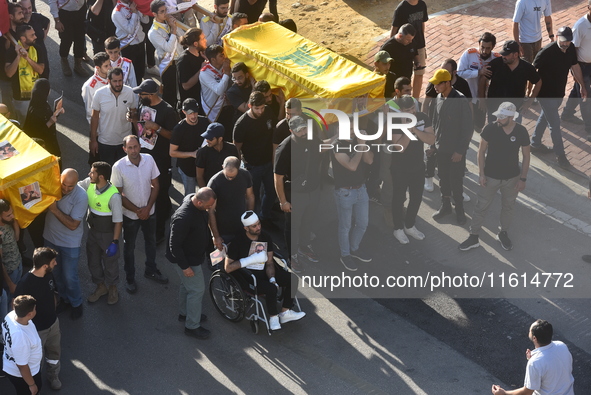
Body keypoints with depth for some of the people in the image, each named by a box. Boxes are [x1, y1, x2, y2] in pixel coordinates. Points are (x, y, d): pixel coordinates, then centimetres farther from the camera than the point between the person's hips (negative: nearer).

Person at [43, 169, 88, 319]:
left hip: (70, 243, -5)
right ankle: (64, 297, 46)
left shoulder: (81, 196, -27)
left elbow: (73, 225, -26)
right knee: (56, 272, 22)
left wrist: (54, 209, -30)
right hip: (50, 238, 5)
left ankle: (76, 303, 33)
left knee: (70, 277, 7)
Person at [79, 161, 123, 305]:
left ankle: (112, 288, 42)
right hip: (92, 231, 6)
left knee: (110, 262, 16)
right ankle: (100, 286, 45)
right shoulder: (89, 183, -14)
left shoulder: (113, 195, -31)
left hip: (107, 234, -6)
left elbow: (118, 221, -23)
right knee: (93, 260, 21)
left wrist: (114, 242, -20)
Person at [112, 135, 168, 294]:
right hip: (130, 214, -3)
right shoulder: (118, 167, -23)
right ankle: (129, 278, 33)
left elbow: (155, 185, -5)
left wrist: (147, 208, -13)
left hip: (149, 211, 3)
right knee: (129, 246, 14)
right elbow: (119, 194, -16)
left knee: (151, 241, 22)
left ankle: (151, 270, 45)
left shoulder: (149, 160, -14)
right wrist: (137, 211, -16)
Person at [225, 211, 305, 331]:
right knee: (271, 289, -32)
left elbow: (269, 262, 2)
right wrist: (252, 259, -22)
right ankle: (273, 317, -8)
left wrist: (272, 279, -18)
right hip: (247, 276, -6)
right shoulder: (238, 241, -16)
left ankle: (285, 313, 1)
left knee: (292, 279, -10)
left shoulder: (265, 237, 0)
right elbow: (227, 268, -17)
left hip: (263, 271, 7)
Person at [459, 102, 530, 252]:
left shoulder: (521, 132, -15)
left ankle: (503, 234, 39)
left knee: (508, 207, 18)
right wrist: (481, 173, -10)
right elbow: (481, 151, -7)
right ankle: (473, 237, 20)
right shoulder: (490, 129, -18)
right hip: (490, 177, -1)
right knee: (481, 207, 7)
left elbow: (526, 156, -3)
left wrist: (523, 178, -3)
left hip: (512, 178, 1)